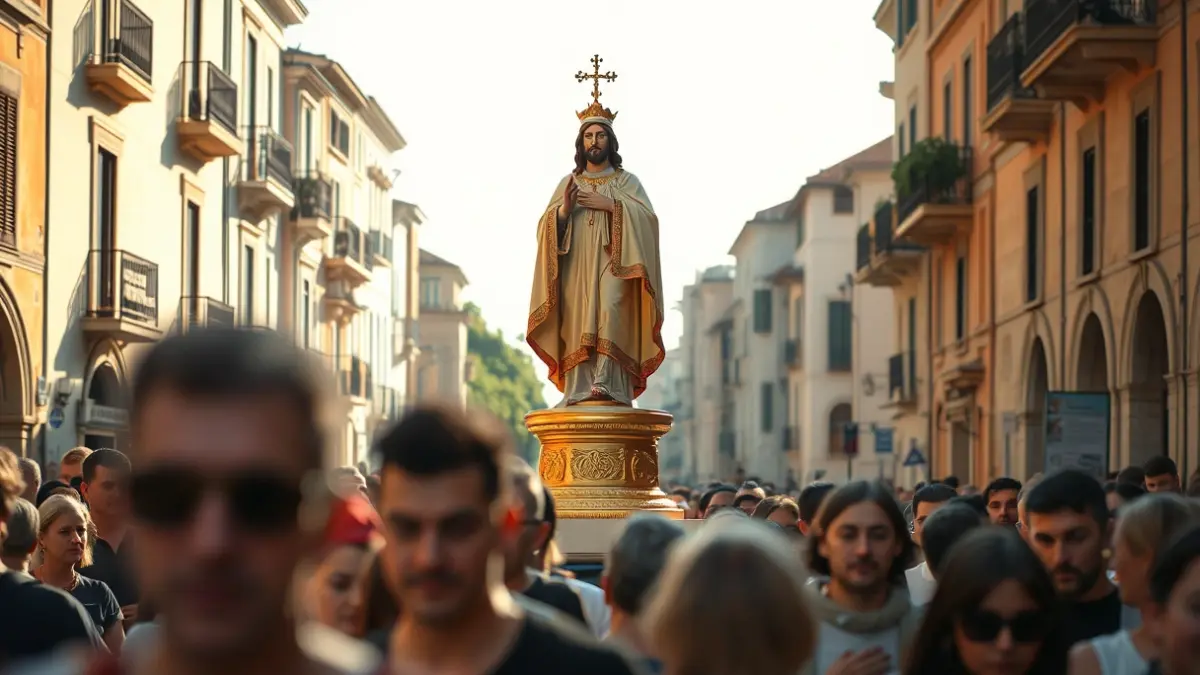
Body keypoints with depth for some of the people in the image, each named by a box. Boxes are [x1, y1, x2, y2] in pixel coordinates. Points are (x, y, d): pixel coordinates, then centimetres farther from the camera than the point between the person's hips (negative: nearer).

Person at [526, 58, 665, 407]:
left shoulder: (627, 181, 14)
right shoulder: (568, 183, 19)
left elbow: (647, 217, -2)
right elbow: (546, 227, 10)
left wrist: (609, 205, -9)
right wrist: (564, 210, -10)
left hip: (612, 264, -2)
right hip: (576, 266, 2)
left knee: (610, 313, -22)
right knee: (579, 322, -9)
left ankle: (608, 384, -31)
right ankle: (579, 389, -15)